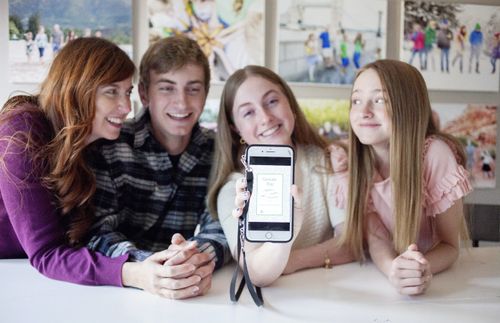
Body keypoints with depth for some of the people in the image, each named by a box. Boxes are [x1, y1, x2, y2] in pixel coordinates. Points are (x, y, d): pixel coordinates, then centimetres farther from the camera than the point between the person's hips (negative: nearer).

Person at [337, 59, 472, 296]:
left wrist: (422, 268, -34)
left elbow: (449, 245, -14)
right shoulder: (351, 160, -13)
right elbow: (376, 239, -13)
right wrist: (393, 269, -34)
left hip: (438, 274, -1)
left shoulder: (435, 154, -20)